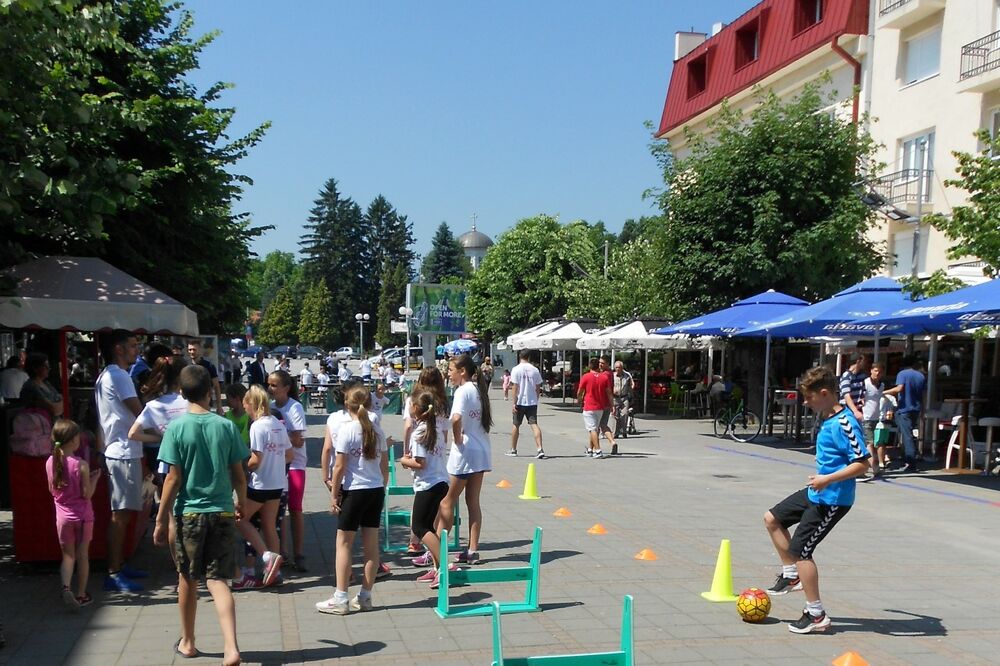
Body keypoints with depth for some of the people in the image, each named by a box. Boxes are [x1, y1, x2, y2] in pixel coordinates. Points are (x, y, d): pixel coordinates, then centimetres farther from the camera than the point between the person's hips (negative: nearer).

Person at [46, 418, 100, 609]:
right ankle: (81, 594, 17)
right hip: (82, 515, -3)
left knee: (68, 555, 12)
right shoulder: (81, 465, -17)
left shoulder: (50, 463, -4)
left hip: (63, 516, 3)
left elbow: (52, 490, 8)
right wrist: (94, 478, -1)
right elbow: (87, 494, -15)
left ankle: (66, 586, -11)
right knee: (83, 555, 10)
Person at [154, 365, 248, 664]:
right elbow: (238, 474, 2)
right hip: (222, 511, 1)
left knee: (187, 579, 15)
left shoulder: (177, 428, -8)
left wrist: (161, 519, -2)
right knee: (217, 580, 4)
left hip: (189, 512, -1)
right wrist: (242, 503, 20)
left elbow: (173, 478, -9)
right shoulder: (226, 426, -3)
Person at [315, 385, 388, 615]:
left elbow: (340, 467, -12)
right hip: (376, 491, 6)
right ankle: (365, 596, 16)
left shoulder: (347, 429, -12)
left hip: (354, 491, -6)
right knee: (371, 544, 9)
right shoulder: (377, 430, 5)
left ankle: (340, 599, 4)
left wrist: (334, 494, -4)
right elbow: (385, 466, 9)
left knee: (344, 543, 3)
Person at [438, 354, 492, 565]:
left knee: (447, 502, 3)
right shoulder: (478, 389, 11)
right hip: (481, 452, 8)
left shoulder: (463, 391, -15)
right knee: (473, 502, 11)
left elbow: (456, 419, -32)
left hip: (464, 453, -8)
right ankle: (473, 551, 12)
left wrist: (457, 439, -17)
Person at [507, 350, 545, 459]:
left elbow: (515, 387, -10)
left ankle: (513, 450, 22)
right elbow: (538, 388, 6)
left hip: (520, 402, -2)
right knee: (534, 424, -3)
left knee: (516, 425, 12)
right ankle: (540, 449, -16)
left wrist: (514, 403, -7)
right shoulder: (535, 370, 3)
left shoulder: (516, 369, -7)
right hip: (532, 402, 2)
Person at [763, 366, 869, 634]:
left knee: (800, 549, -7)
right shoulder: (828, 419, 5)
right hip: (815, 493, 10)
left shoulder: (844, 423, -23)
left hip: (832, 499, -10)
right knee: (772, 519, 18)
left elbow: (862, 463, -26)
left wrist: (828, 479, -30)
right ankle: (791, 575, 28)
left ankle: (816, 615, 4)